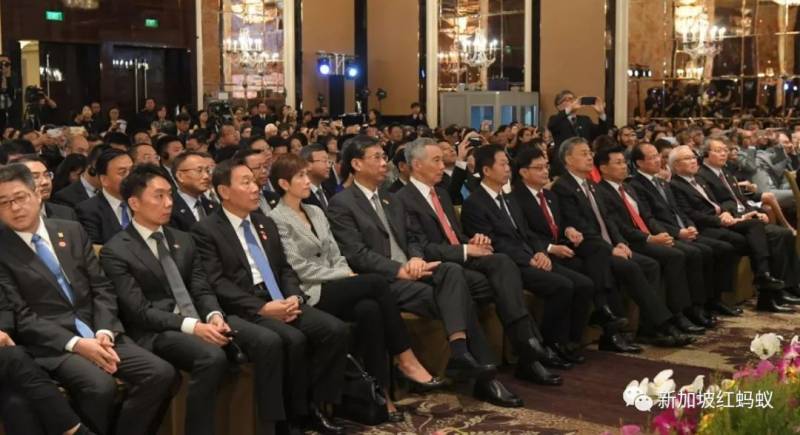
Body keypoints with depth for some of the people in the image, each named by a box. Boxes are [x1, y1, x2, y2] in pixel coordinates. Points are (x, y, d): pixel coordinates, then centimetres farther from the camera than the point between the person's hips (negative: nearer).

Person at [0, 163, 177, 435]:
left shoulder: (71, 231, 14)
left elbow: (102, 287, 11)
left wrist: (104, 332, -7)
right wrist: (75, 343, -17)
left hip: (96, 334, 5)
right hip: (51, 344, -5)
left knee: (161, 373, -16)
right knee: (100, 386, -33)